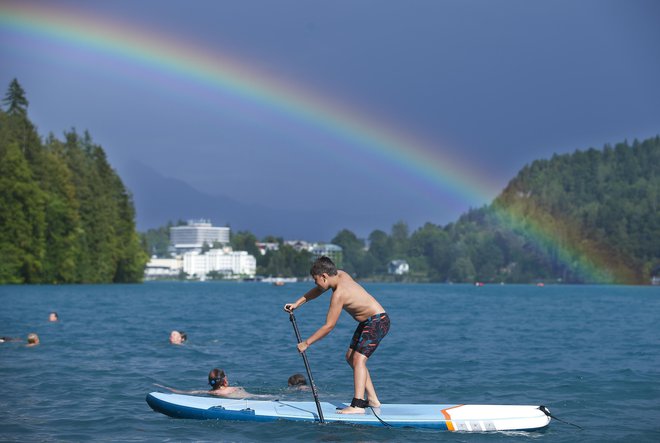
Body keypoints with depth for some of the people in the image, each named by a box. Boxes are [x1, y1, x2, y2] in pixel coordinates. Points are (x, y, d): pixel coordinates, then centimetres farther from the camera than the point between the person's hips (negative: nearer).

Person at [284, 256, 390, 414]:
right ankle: (372, 399, 14)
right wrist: (297, 303, 14)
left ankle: (358, 405, -30)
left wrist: (306, 343, -17)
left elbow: (329, 326, -23)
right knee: (350, 357, 12)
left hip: (378, 321, -10)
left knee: (359, 358, -20)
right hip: (368, 322, 10)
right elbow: (318, 290, 19)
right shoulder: (340, 275, 0)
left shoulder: (338, 294, -25)